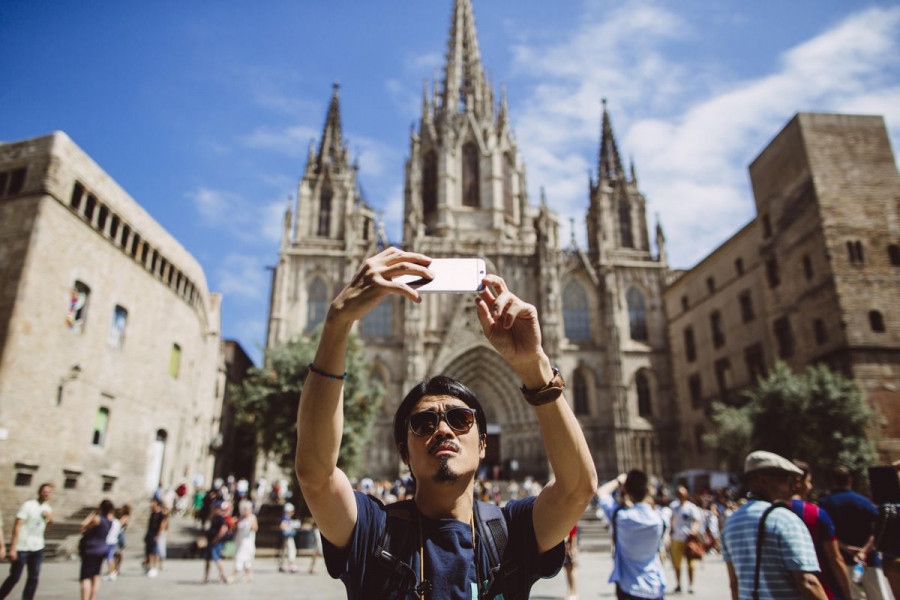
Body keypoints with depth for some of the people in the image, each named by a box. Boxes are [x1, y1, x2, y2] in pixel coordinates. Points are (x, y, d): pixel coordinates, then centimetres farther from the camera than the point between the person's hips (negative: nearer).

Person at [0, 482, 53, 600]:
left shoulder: (48, 509, 8)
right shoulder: (28, 505, -10)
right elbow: (17, 526, -13)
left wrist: (50, 520, -5)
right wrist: (13, 548, -17)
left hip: (37, 548, 5)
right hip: (22, 547, -5)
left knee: (34, 577, 2)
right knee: (14, 577, 3)